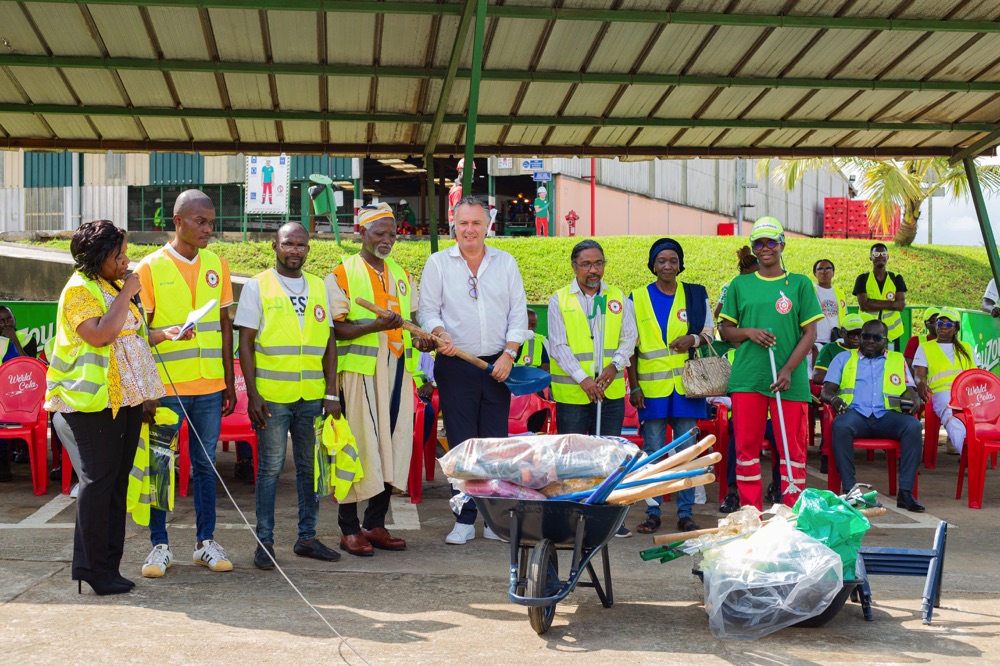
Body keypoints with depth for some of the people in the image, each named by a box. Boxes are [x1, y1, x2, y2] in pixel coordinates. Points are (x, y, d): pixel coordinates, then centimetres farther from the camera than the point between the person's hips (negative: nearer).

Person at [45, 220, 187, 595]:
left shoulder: (114, 286, 19)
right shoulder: (79, 290, -9)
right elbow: (101, 334, -23)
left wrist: (164, 334, 9)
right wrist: (126, 295, -14)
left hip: (127, 398, 9)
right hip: (95, 400, -9)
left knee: (118, 480, 9)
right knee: (98, 480, -6)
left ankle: (109, 565, 14)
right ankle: (93, 568, 1)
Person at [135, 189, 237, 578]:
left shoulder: (216, 265, 8)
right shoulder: (150, 268, -4)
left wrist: (229, 382, 11)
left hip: (210, 386, 4)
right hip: (166, 386, -3)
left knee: (205, 464, 10)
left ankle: (205, 542, 19)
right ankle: (160, 546, 15)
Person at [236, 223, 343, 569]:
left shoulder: (319, 287, 13)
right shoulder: (258, 286, 1)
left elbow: (329, 342, 12)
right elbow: (245, 342, -2)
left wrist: (331, 392, 5)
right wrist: (252, 394, -10)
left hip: (313, 396, 4)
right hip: (272, 394, -4)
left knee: (310, 468, 9)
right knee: (270, 468, 0)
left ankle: (307, 537, 18)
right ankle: (264, 542, 8)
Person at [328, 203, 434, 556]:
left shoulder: (402, 275, 18)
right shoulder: (342, 273, 0)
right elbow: (337, 329, -8)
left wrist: (420, 339, 1)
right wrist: (377, 325, -23)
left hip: (398, 369, 6)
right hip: (360, 370, -6)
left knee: (393, 443, 6)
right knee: (359, 442, -5)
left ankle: (375, 524, 16)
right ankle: (349, 529, 3)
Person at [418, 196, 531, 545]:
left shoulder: (506, 262, 10)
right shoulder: (438, 263, 5)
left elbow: (518, 312, 8)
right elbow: (428, 309, 3)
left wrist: (508, 353, -4)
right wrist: (440, 334, -18)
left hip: (497, 365, 2)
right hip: (455, 367, -1)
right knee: (461, 444, 0)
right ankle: (464, 519, 8)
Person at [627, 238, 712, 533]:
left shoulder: (695, 294, 8)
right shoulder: (638, 298, 7)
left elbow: (709, 332, 13)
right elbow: (631, 346, 6)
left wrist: (694, 339, -10)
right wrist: (634, 386, -2)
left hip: (686, 384, 1)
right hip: (651, 386, 0)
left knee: (686, 450, 1)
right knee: (653, 451, 1)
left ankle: (685, 513, 9)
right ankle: (652, 512, 9)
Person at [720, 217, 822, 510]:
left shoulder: (800, 284, 6)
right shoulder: (740, 285, 10)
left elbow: (810, 333, 2)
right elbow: (725, 330, 13)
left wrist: (788, 370, -10)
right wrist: (749, 332, -8)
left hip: (790, 381, -1)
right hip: (747, 378, 2)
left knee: (792, 449, 0)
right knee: (746, 447, 2)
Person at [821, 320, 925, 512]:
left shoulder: (898, 360, 28)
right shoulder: (844, 358, 23)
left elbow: (909, 391, 18)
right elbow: (827, 390, 13)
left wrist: (915, 400, -7)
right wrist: (833, 399, -12)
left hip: (887, 414, 1)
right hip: (855, 412, -1)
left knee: (913, 426, -32)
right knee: (840, 426, -38)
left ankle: (905, 492, -30)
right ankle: (849, 490, -35)